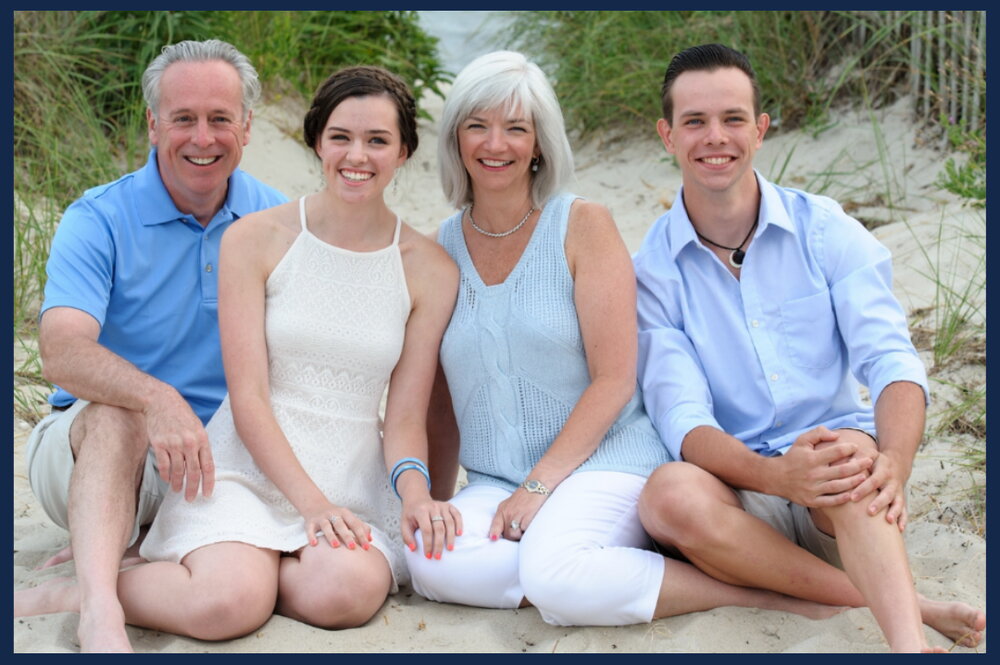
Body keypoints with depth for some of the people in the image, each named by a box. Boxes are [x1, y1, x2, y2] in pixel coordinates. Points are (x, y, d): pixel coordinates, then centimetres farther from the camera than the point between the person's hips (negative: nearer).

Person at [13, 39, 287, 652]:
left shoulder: (277, 222, 4)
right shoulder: (99, 221, -8)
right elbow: (63, 352, -25)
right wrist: (158, 398, -44)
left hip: (222, 459, 3)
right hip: (88, 447, -3)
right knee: (116, 410, -38)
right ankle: (99, 609, -53)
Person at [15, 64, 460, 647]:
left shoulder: (431, 270, 4)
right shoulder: (257, 239, -2)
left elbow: (405, 417, 5)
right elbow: (248, 398, -6)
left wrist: (414, 488, -17)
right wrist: (312, 501, -17)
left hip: (353, 480, 2)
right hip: (249, 466, -2)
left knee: (347, 593, -32)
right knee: (227, 608, -31)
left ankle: (229, 567, -4)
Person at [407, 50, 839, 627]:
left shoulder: (583, 226, -3)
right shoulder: (441, 249, 8)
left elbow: (614, 379, -8)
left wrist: (538, 485, -14)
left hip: (604, 461, -4)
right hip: (494, 485, 4)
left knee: (555, 576, -35)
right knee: (430, 562, -29)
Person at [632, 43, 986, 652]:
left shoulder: (824, 230, 2)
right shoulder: (652, 270, 0)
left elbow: (892, 358, -9)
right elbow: (682, 418, -10)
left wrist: (892, 461, -32)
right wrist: (778, 477, -31)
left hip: (845, 504, 0)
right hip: (744, 494, 0)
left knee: (852, 448, -34)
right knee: (670, 495, -33)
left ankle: (907, 641, -53)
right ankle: (913, 606, -31)